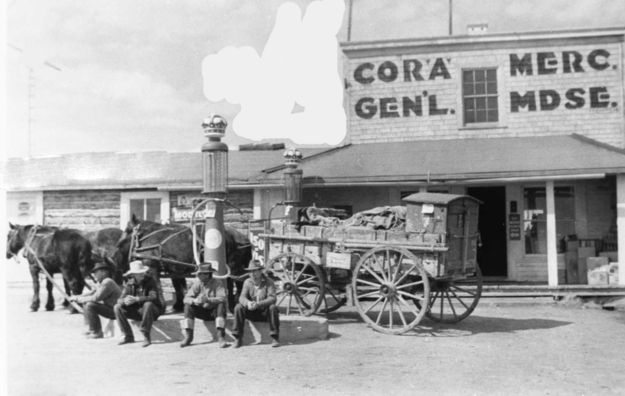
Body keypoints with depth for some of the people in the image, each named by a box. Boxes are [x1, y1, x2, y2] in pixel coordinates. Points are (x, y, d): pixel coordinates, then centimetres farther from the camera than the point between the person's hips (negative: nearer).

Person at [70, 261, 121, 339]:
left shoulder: (107, 282, -20)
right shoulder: (100, 283, 13)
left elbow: (96, 298, -24)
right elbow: (91, 293, 18)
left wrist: (79, 299, -13)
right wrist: (77, 297, 2)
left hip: (115, 310, -10)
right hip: (108, 306, 10)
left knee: (90, 305, -23)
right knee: (85, 303, 15)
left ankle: (97, 332, -14)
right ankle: (92, 329, 17)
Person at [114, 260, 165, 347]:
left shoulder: (151, 280, -14)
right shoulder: (130, 283, -2)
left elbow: (154, 297, -29)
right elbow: (120, 300, -8)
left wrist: (136, 299, -40)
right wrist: (125, 301, -35)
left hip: (153, 310, -5)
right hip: (137, 311, 5)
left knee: (148, 304, -37)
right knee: (118, 307, -12)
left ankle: (146, 336, -26)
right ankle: (128, 336, -5)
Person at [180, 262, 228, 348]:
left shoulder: (217, 283, -13)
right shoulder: (197, 283, -3)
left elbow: (222, 298, -28)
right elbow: (186, 298, -11)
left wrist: (208, 299, -44)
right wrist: (194, 300, -34)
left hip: (214, 312, -3)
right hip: (202, 311, 3)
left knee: (221, 305, -33)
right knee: (188, 306, -19)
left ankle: (221, 337, -33)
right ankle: (188, 336, -14)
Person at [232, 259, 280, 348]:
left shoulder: (268, 282, -9)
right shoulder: (247, 282, 0)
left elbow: (272, 298, -22)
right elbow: (242, 297, -11)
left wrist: (258, 304, -39)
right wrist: (248, 303, -36)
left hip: (265, 312, -2)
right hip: (252, 313, 2)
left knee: (273, 308, -33)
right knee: (238, 307, -23)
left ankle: (275, 338, -20)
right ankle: (237, 338, -16)